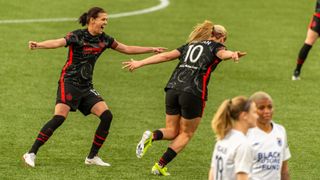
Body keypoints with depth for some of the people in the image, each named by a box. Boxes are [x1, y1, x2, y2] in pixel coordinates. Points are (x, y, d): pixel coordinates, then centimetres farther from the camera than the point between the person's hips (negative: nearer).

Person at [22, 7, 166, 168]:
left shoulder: (104, 39, 8)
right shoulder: (77, 36, -11)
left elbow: (126, 49, 19)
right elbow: (58, 42, -27)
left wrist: (152, 49, 21)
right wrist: (38, 45, -46)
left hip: (86, 87, 7)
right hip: (69, 83, -7)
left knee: (106, 116, -4)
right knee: (59, 118, -23)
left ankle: (92, 157, 8)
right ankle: (31, 153, -17)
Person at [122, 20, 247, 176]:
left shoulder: (190, 45, 24)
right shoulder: (216, 46, 10)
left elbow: (166, 56, 14)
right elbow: (222, 54, -14)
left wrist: (139, 63, 16)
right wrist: (233, 55, -36)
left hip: (173, 89, 5)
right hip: (193, 93, -5)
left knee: (172, 131, 17)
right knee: (186, 134, 12)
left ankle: (152, 136, -14)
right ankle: (160, 166, 3)